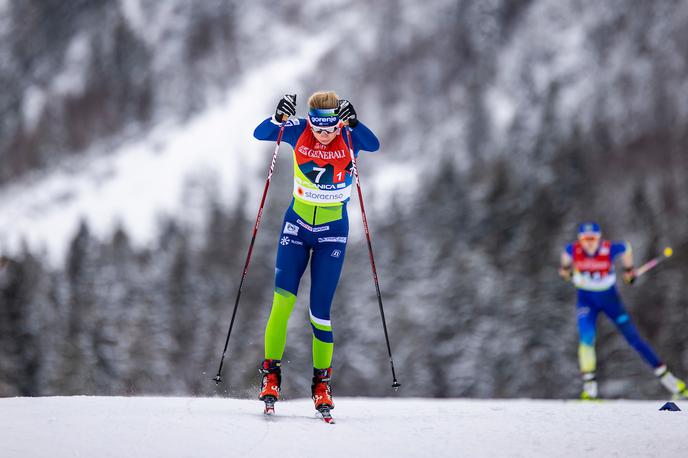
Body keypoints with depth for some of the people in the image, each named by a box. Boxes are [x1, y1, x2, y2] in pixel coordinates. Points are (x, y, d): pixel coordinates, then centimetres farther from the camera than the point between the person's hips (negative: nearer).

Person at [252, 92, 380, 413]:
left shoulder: (350, 137, -13)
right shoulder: (299, 132, -9)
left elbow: (373, 145, -33)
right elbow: (260, 134, -18)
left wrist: (353, 123, -49)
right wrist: (278, 118, -36)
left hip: (332, 232, -1)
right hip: (297, 224, 1)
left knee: (320, 310, -3)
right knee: (283, 299, -12)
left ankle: (321, 382, 12)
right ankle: (271, 373, -1)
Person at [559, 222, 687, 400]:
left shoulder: (610, 249, -24)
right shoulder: (573, 250, -20)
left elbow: (626, 248, -1)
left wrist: (629, 269, 13)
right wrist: (565, 267, 25)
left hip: (610, 298, -1)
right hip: (586, 299, 1)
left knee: (634, 338, 0)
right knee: (586, 338, -22)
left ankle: (666, 376, 10)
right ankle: (589, 388, -16)